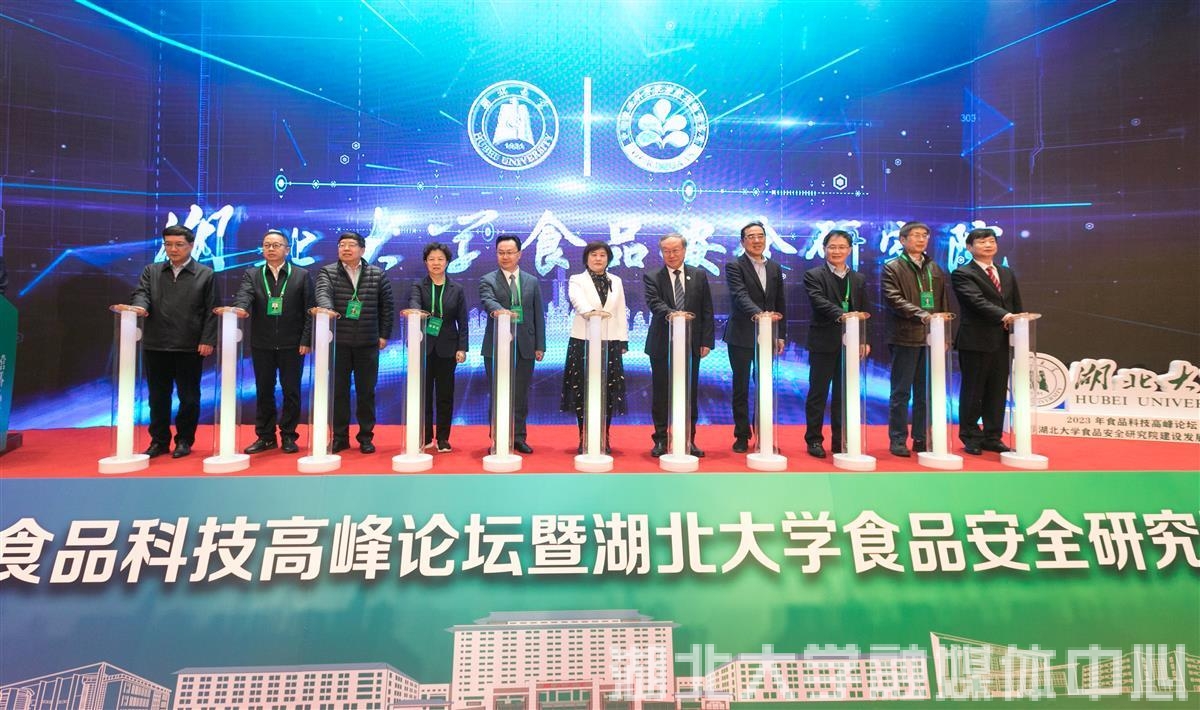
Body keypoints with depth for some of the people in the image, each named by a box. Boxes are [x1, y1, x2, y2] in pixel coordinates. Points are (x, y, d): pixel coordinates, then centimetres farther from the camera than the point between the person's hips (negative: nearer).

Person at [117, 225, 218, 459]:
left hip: (190, 347, -3)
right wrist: (140, 307, -24)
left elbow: (210, 311, -1)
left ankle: (184, 440, 16)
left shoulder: (205, 274, 3)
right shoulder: (151, 271, 13)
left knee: (188, 396, 5)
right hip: (155, 345, 3)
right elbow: (141, 293, 0)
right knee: (158, 396, 10)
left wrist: (207, 341, -9)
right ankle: (159, 441, 20)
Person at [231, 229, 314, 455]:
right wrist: (241, 308, -33)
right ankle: (265, 436, 19)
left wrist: (306, 340, -8)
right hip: (261, 344, 2)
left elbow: (310, 310, -1)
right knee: (263, 391, 9)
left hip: (292, 344, -2)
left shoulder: (302, 275, 3)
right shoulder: (252, 274, 9)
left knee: (291, 391, 4)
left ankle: (288, 436, 14)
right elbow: (244, 295, -9)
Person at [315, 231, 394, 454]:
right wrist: (327, 308, -38)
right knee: (338, 390, 6)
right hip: (338, 342, 0)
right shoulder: (327, 272, 4)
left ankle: (366, 436, 16)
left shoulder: (378, 274, 6)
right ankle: (340, 436, 16)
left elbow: (387, 306, 8)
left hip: (368, 343, 0)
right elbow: (322, 293, -16)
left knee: (366, 391, 6)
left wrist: (384, 335, 3)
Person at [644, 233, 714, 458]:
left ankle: (689, 440, 17)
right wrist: (671, 314, -36)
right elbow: (654, 303, -16)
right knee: (661, 394, 5)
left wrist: (706, 341, -1)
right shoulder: (652, 277, 1)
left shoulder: (699, 276, 7)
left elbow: (707, 311, 6)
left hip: (691, 344, 2)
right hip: (661, 344, -1)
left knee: (690, 393, 7)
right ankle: (661, 440, 15)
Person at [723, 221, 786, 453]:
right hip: (741, 336, -4)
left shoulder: (774, 268, 11)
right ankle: (742, 436, 14)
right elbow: (740, 296, -21)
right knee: (741, 388, 5)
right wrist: (758, 314, -38)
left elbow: (780, 303, 13)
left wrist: (781, 334, 8)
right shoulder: (734, 267, -6)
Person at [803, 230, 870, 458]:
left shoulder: (859, 279, 14)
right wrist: (840, 314, -33)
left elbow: (865, 312, 11)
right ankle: (814, 440, 10)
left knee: (844, 394, 9)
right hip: (823, 343, -4)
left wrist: (865, 340, 1)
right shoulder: (813, 275, -1)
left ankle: (841, 441, 17)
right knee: (818, 392, 2)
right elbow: (818, 301, -18)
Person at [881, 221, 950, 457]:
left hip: (932, 337, 5)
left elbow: (944, 302, 15)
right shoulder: (892, 268, 0)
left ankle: (921, 438, 17)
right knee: (901, 392, 0)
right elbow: (894, 299, -12)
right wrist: (921, 314, -24)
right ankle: (897, 440, 7)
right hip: (905, 338, -5)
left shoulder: (935, 269, 16)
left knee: (925, 392, 9)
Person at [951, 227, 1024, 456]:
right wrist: (1003, 315, -30)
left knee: (997, 391, 9)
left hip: (1001, 341, 6)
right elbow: (977, 301, -18)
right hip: (975, 341, -6)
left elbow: (1017, 306, 16)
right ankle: (970, 438, 12)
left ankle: (992, 438, 18)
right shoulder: (962, 274, -4)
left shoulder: (1007, 274, 18)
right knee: (973, 391, 2)